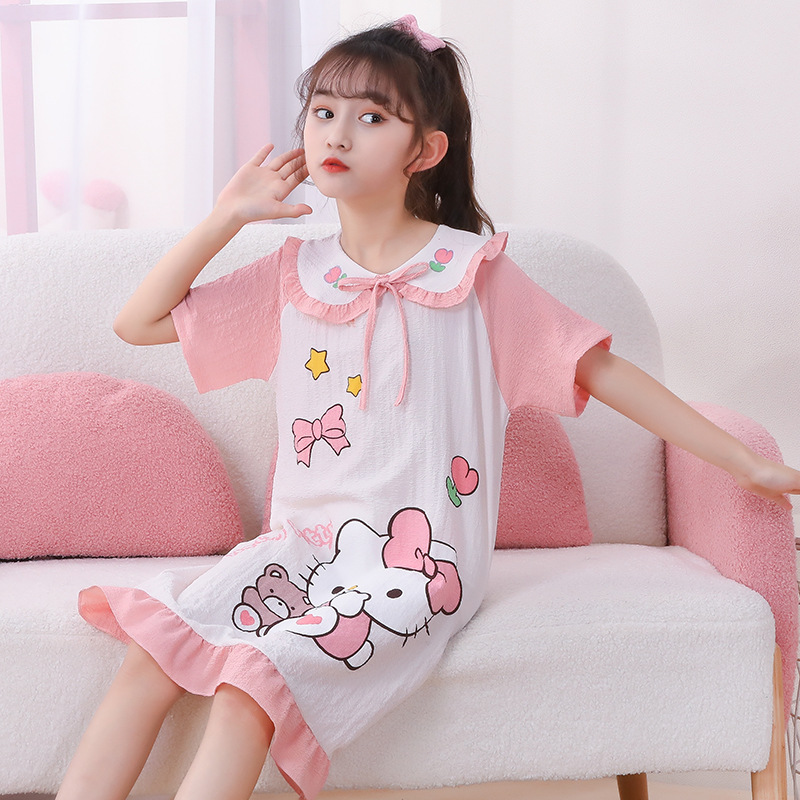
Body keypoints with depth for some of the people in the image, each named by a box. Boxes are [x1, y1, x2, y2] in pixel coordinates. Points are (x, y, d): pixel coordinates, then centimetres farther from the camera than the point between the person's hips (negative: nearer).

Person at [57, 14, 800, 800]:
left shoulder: (471, 271, -1)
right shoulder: (293, 276, 10)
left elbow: (602, 370, 1)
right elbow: (138, 322, 13)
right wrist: (226, 216, 4)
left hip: (412, 561, -4)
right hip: (300, 543, 5)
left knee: (249, 689, -27)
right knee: (149, 655, -18)